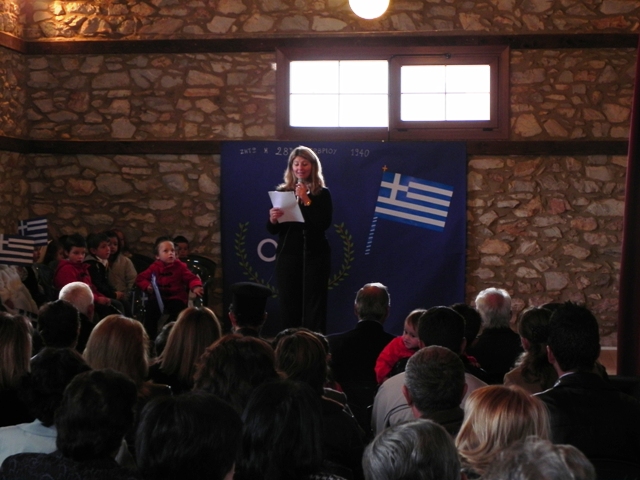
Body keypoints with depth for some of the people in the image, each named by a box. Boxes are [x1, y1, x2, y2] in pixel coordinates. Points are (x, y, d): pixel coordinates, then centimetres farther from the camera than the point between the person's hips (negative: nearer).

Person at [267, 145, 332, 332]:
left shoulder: (322, 193, 3)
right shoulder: (282, 192, 8)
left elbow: (324, 224, -12)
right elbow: (272, 230, 7)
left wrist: (306, 200, -14)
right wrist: (273, 220, -15)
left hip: (314, 255, -2)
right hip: (287, 254, 2)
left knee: (314, 305, -3)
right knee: (288, 305, 0)